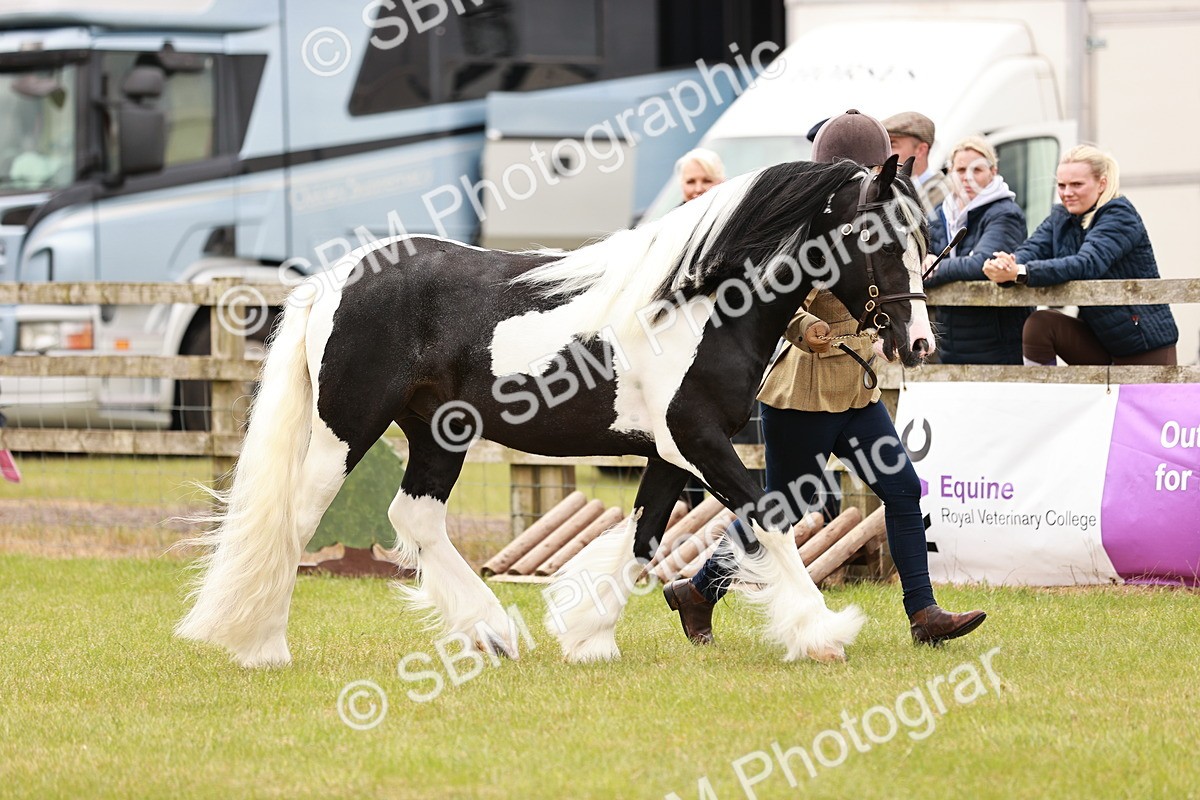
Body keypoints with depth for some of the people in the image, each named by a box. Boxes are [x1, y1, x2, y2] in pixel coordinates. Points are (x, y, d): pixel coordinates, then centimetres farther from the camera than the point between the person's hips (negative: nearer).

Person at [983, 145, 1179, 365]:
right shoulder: (1061, 218, 7)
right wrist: (1002, 266, -35)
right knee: (1039, 324, -17)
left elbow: (1088, 264, -32)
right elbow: (1031, 250, -9)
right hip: (1098, 340, 6)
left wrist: (1021, 273, -42)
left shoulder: (1119, 216, -16)